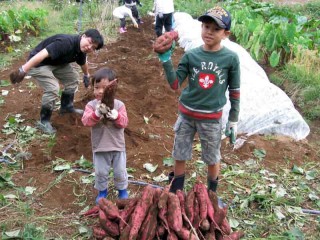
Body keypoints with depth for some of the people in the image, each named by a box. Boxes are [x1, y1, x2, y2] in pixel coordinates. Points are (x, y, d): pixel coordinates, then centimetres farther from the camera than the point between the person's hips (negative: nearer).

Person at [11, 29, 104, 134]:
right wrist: (23, 70, -44)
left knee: (73, 77, 11)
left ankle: (66, 107, 30)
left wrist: (86, 76, 38)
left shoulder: (81, 50, -3)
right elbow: (42, 54, -40)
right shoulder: (66, 42, -33)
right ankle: (43, 122, -5)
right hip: (39, 63, -9)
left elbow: (83, 63, 21)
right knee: (53, 89, -22)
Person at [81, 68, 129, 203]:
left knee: (120, 172, 16)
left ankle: (122, 189, 42)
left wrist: (115, 116, -36)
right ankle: (102, 191, 39)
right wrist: (96, 114, -41)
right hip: (99, 147, 0)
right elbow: (86, 121, -24)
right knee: (100, 172, 14)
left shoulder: (119, 105, -10)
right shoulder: (91, 105, -11)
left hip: (117, 146, 0)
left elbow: (124, 122, -16)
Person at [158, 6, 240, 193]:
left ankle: (212, 194, 41)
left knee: (212, 159, 15)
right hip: (186, 115, 2)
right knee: (180, 157, 14)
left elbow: (235, 91, -1)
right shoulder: (191, 55, -6)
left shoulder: (231, 58, -9)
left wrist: (233, 119, 2)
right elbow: (175, 84, -9)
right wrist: (166, 60, -22)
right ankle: (175, 193, 36)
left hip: (212, 118, -1)